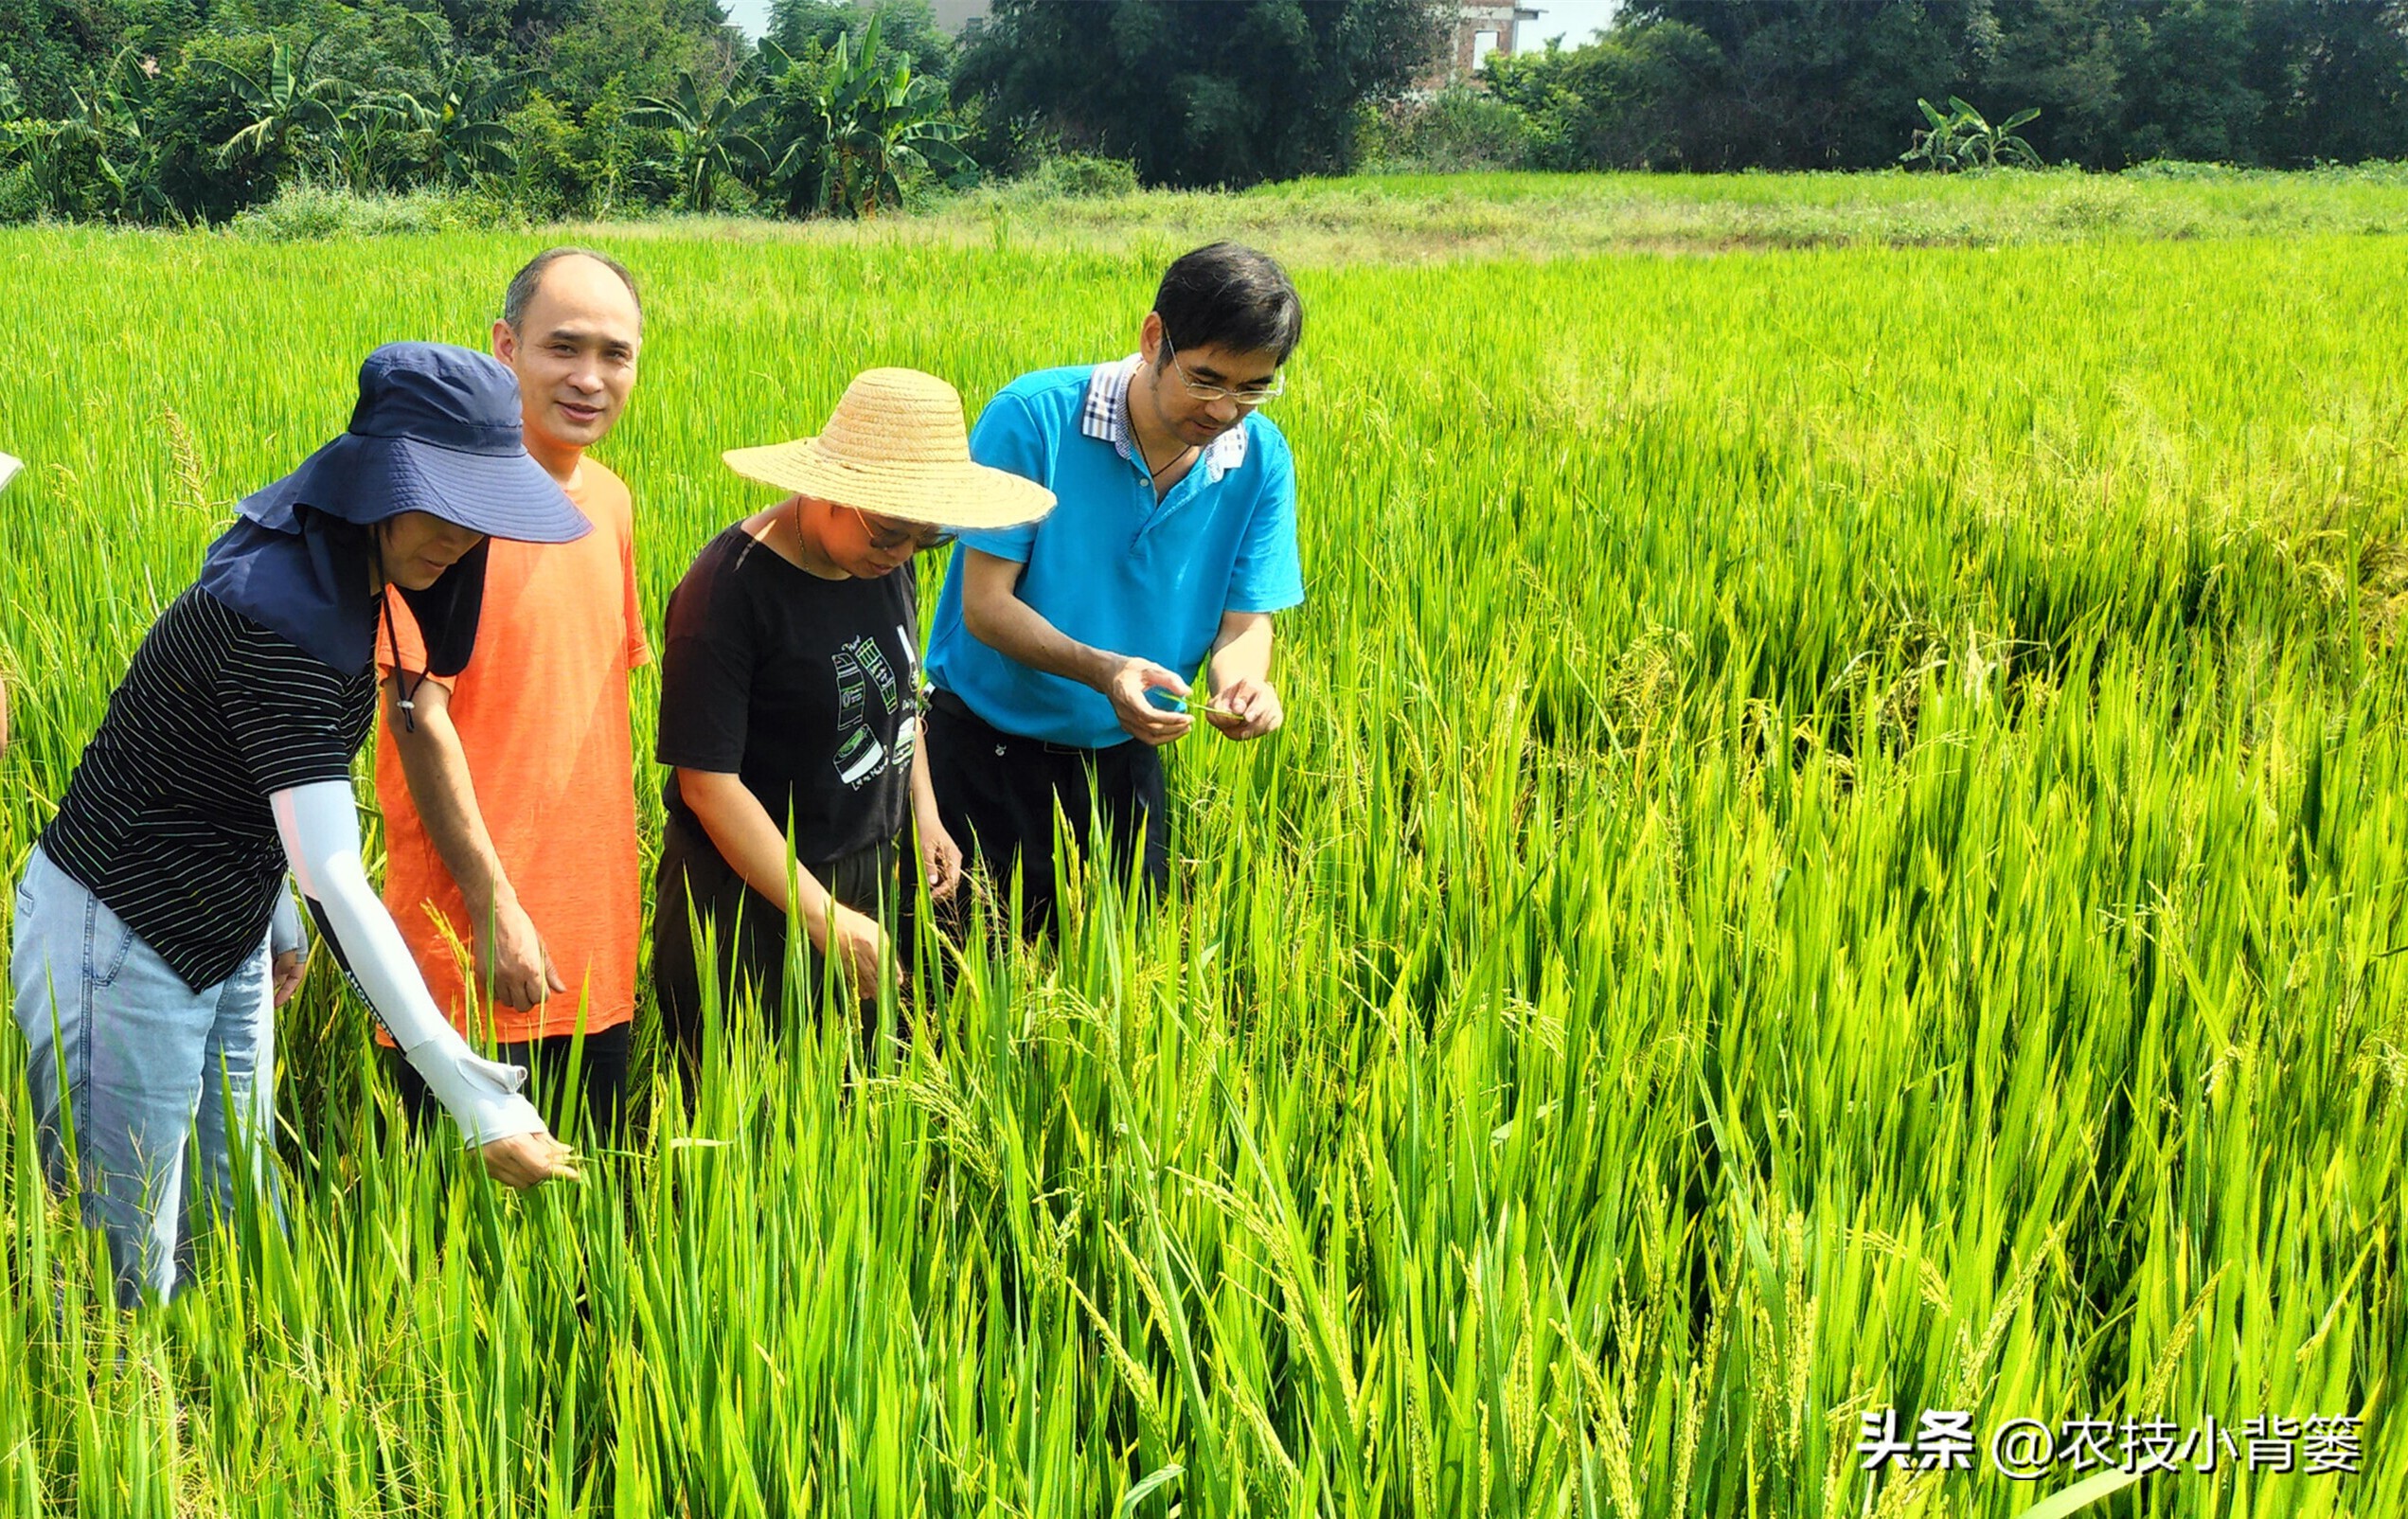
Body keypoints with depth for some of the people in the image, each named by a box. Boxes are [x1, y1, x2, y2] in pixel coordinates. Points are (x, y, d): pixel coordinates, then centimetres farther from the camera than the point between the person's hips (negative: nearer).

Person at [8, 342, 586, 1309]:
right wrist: (473, 1102, -36)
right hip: (116, 947, -9)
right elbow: (333, 883, -34)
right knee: (128, 1276, 1)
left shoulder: (337, 582, 0)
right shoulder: (276, 614, -29)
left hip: (221, 940, 9)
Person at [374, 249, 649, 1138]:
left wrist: (618, 873, 16)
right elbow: (417, 715, -15)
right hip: (474, 944, -7)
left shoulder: (609, 502, 9)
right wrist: (492, 903, -16)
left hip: (596, 944, 7)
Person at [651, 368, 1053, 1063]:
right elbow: (709, 782, -23)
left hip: (871, 871, 7)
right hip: (750, 891, -6)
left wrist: (923, 814, 9)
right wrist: (824, 917, -22)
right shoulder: (728, 590, -23)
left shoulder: (887, 563, -1)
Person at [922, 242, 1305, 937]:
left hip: (1124, 756, 4)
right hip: (987, 749, -3)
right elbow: (985, 604, -19)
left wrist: (1243, 679, -28)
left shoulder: (1261, 460, -7)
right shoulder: (1033, 418, -19)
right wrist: (1102, 670, -35)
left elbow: (1246, 617, -4)